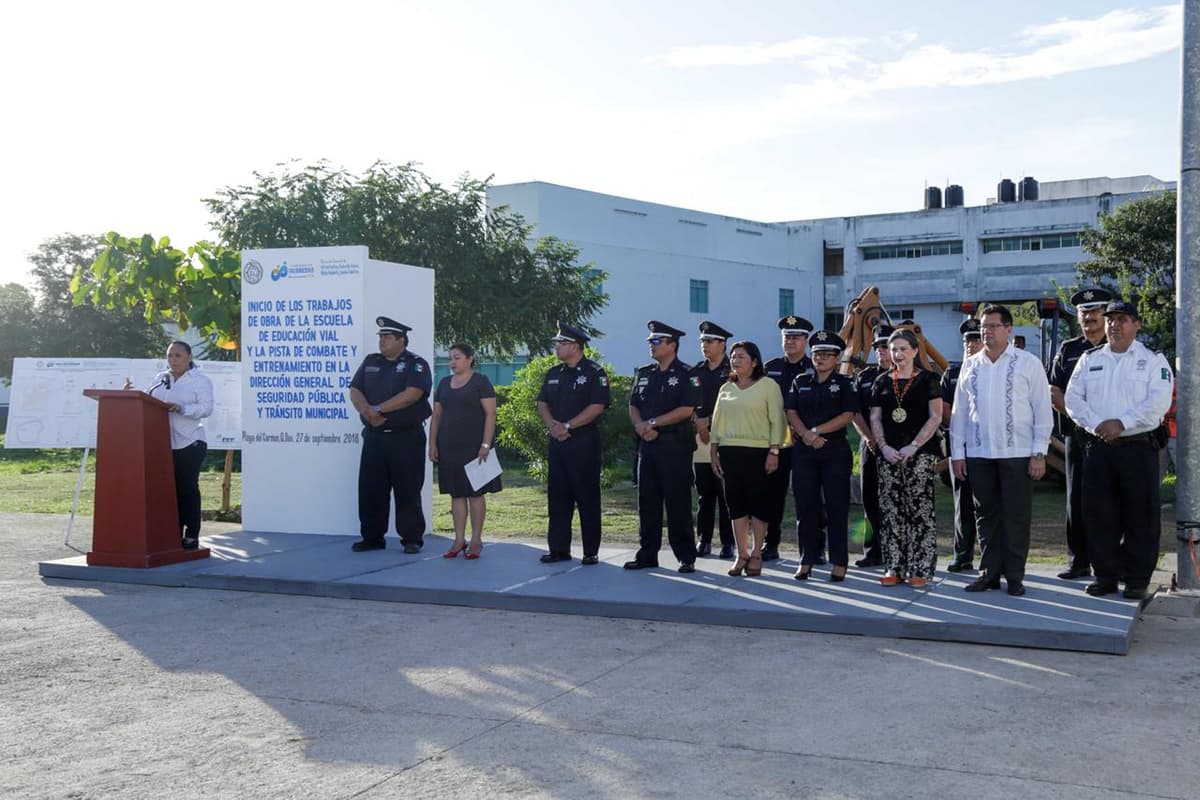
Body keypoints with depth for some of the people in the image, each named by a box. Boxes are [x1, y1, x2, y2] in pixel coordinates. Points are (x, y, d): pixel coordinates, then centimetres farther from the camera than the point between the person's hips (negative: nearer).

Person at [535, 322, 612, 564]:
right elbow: (542, 403, 14)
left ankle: (591, 551, 5)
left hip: (584, 443, -6)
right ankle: (558, 549, 15)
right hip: (556, 442, 6)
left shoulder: (594, 372, -6)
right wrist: (552, 424, -6)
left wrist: (568, 426, -17)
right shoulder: (553, 373, 15)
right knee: (557, 496, 8)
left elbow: (598, 406, -15)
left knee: (587, 498, -1)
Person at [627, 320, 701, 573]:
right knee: (647, 502, 9)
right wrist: (640, 425, -7)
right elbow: (633, 405, 14)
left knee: (678, 502, -4)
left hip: (675, 445, -6)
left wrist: (653, 423, -14)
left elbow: (686, 410, -14)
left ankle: (686, 557, 3)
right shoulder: (643, 374, 15)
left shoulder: (686, 375, -5)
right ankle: (647, 554, 17)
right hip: (648, 445, 6)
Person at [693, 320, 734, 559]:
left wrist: (709, 420, -9)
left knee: (726, 494, -3)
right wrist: (698, 424, -3)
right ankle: (704, 541, 13)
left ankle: (728, 542, 2)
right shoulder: (696, 371, 15)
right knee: (704, 494, 8)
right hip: (699, 438, 5)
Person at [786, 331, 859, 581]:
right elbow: (791, 412, 4)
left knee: (836, 508, -2)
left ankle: (839, 563, 4)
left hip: (835, 451, -3)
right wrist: (806, 434, -14)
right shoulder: (800, 382, 13)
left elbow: (848, 416, -8)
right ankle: (806, 561, 12)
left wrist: (816, 431, -14)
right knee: (806, 507, 5)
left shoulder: (845, 384, 3)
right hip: (803, 451, 3)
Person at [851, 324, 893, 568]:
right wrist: (869, 437, -5)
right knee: (870, 500, 7)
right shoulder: (864, 377, 13)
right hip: (869, 445, 5)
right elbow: (855, 412, 9)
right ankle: (875, 551, 15)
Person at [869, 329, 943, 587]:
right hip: (888, 454, 4)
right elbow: (875, 418, 11)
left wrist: (914, 446, -13)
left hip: (920, 454, -4)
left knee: (920, 511, -6)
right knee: (891, 512, 3)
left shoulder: (927, 379, 2)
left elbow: (935, 417, -4)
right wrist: (884, 446, -4)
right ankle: (894, 568, 9)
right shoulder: (882, 381, 12)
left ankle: (920, 570, -1)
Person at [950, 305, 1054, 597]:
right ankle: (989, 572, 18)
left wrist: (1039, 453, -7)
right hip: (979, 453, 3)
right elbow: (960, 411, 11)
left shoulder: (1028, 363, -1)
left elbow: (1043, 410, -2)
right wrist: (957, 453, 6)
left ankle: (1014, 576, 10)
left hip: (1017, 454, -3)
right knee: (986, 515, 9)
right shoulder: (971, 365, 10)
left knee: (1016, 516, 1)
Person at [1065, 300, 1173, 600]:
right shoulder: (1089, 359, 12)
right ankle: (1105, 575, 12)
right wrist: (1096, 425, -11)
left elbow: (1158, 402, -10)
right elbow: (1073, 398, 5)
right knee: (1099, 513, 2)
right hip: (1098, 448, 3)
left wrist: (1121, 423, -17)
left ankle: (1137, 579, 7)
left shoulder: (1153, 360, 3)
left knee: (1140, 515, -1)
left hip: (1139, 448, -3)